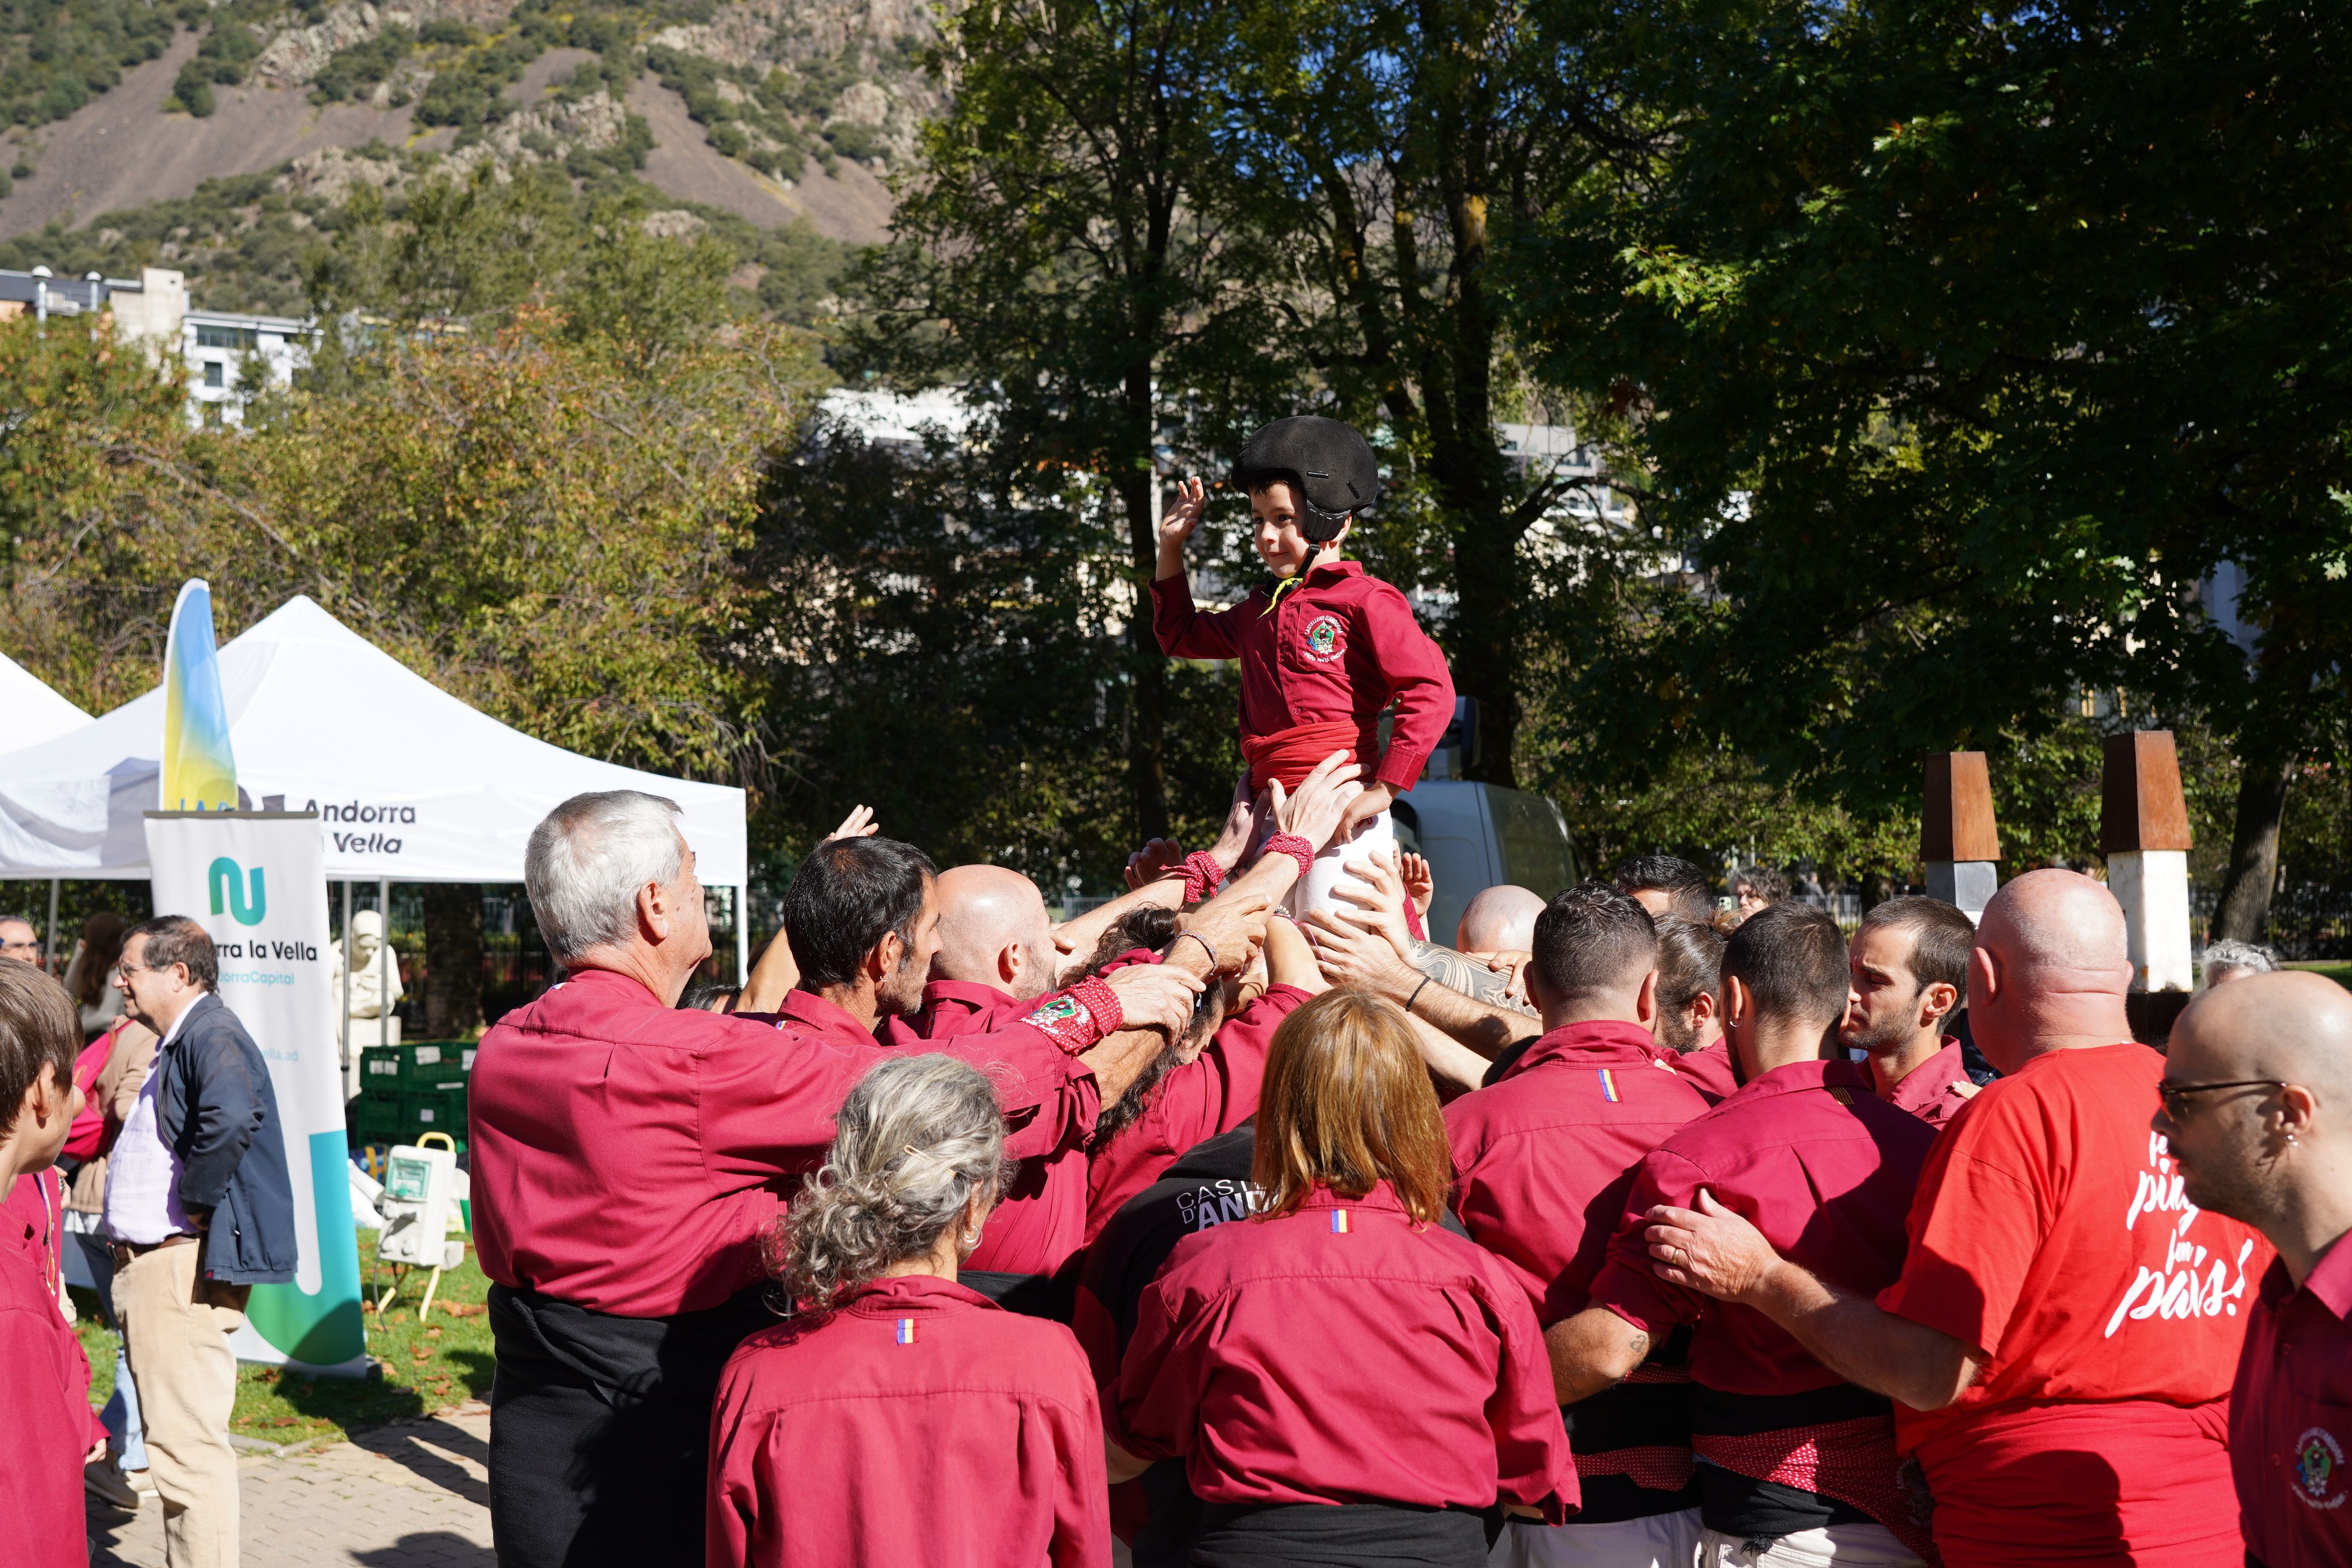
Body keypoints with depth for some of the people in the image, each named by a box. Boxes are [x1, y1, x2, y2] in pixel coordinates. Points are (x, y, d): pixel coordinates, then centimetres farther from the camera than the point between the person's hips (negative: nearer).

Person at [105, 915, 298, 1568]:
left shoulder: (211, 1035, -15)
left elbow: (231, 1117, -36)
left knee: (187, 1445, -9)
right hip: (152, 1265, 11)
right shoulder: (179, 1042, 18)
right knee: (175, 1440, 17)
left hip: (182, 1267, -11)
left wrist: (191, 1199, -24)